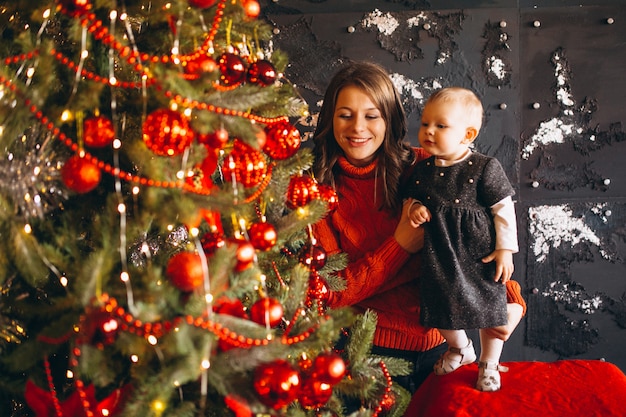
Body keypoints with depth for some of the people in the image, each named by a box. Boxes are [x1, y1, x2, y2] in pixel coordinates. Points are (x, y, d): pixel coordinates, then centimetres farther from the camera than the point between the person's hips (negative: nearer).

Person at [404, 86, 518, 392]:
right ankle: (460, 348, 43)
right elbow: (413, 198, 17)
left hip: (480, 255, -4)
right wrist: (414, 208, -7)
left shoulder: (484, 168, -13)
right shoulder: (422, 171, 0)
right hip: (439, 255, 4)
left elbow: (503, 209, -9)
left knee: (489, 308, 7)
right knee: (439, 306, 12)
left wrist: (505, 249, -10)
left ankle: (488, 364, 32)